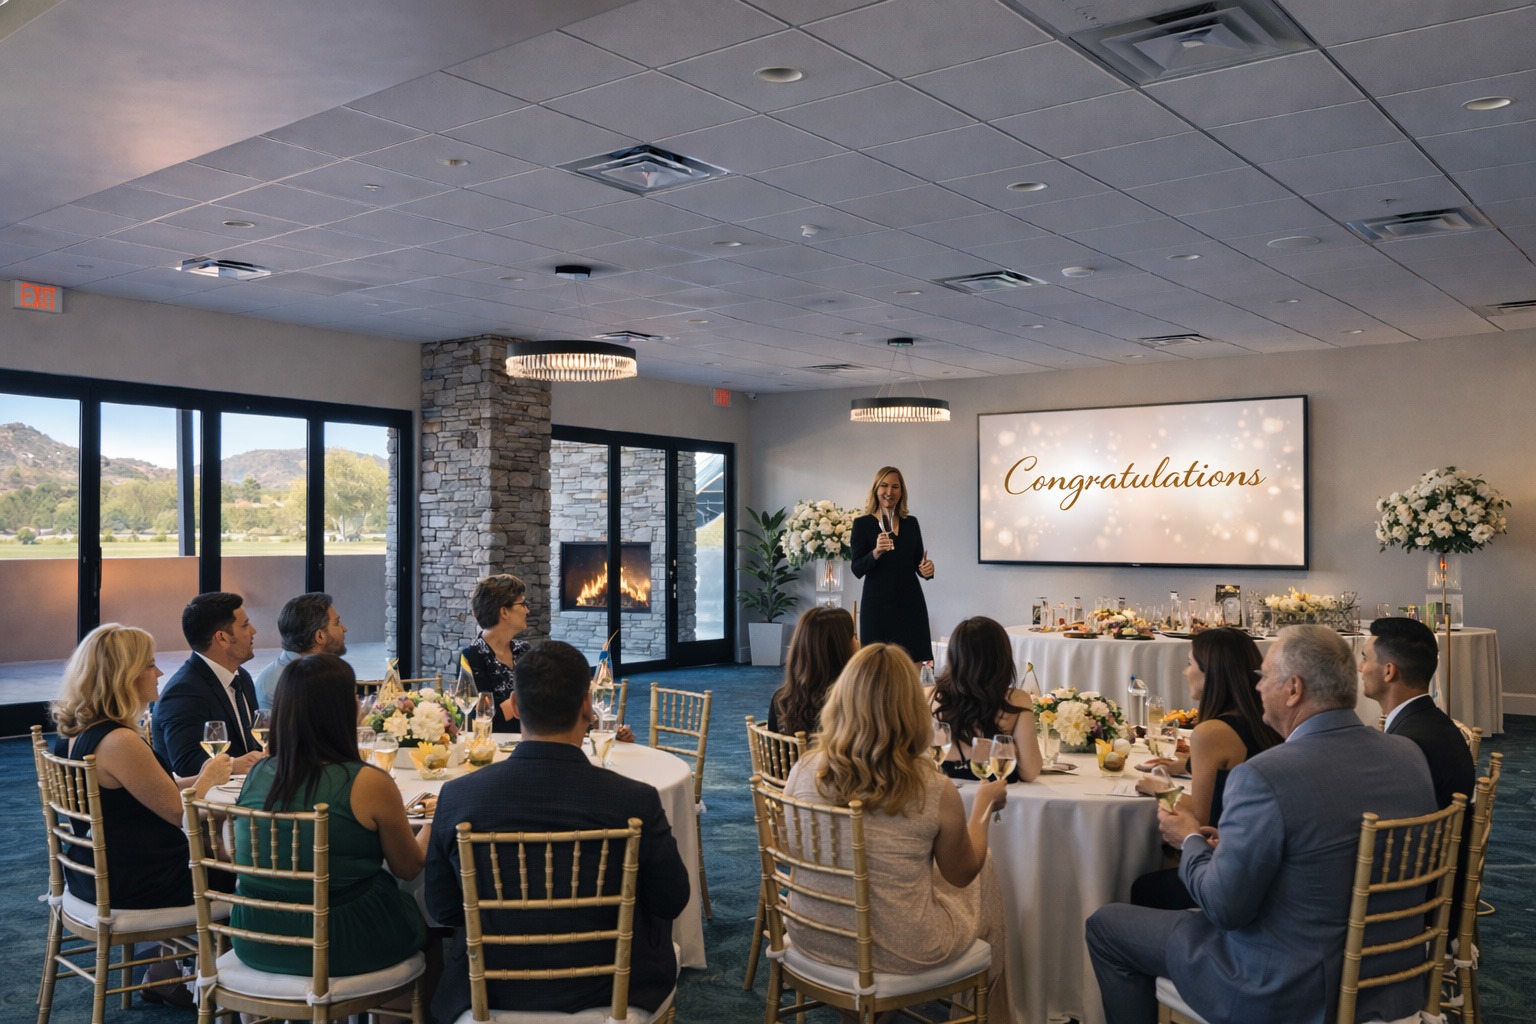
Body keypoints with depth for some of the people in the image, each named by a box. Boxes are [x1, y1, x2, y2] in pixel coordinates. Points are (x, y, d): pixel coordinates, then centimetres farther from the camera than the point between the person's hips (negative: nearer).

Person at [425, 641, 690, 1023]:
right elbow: (673, 902, -7)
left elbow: (442, 909, -3)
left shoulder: (457, 797, -16)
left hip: (492, 993, 2)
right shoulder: (636, 801, -22)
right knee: (654, 915, 29)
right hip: (605, 992, -1)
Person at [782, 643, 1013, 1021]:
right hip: (899, 954, -4)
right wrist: (985, 803, 10)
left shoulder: (804, 771, -15)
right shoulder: (934, 790, -23)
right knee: (985, 873, 25)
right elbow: (963, 874, -5)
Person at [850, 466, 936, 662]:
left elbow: (918, 563, 16)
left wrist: (927, 568, -7)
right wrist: (876, 552, -25)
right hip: (877, 604, -3)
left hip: (911, 602, 3)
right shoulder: (862, 523, -1)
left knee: (916, 662, -3)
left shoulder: (911, 522, 10)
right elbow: (857, 569, -7)